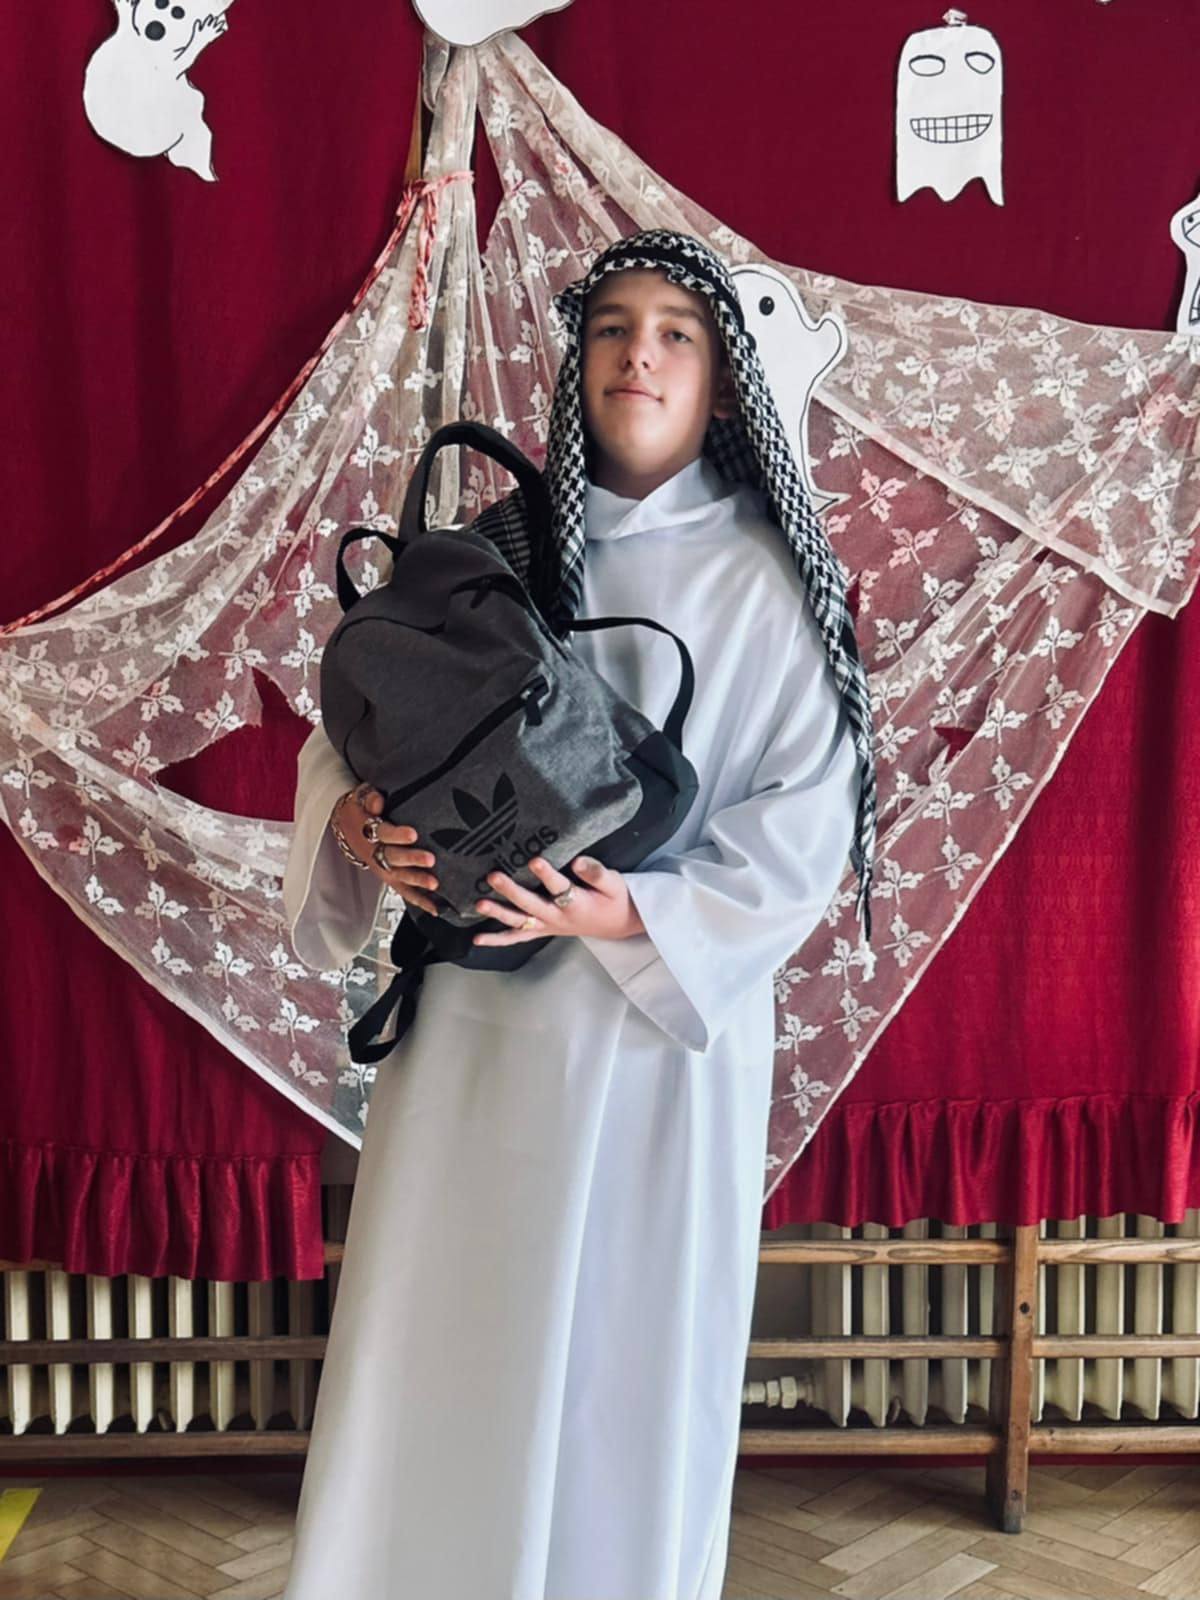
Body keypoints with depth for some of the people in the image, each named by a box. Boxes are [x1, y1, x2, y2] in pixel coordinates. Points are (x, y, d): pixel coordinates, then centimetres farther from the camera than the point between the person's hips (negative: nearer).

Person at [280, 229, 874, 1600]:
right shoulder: (492, 549, 5)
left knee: (632, 1348, 8)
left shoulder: (765, 581, -3)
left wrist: (640, 912, -18)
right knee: (442, 1337, 9)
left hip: (666, 1015, -2)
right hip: (475, 1013, 3)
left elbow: (806, 818, -7)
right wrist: (353, 820, -12)